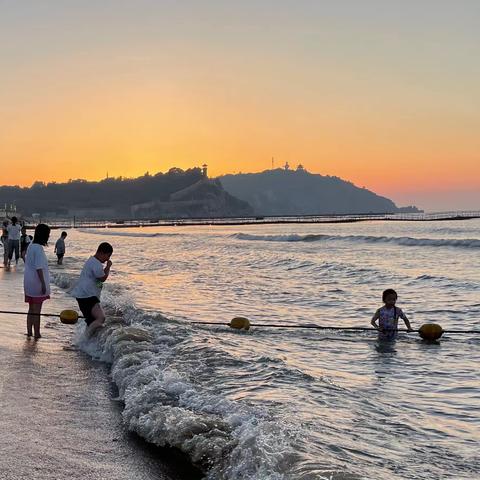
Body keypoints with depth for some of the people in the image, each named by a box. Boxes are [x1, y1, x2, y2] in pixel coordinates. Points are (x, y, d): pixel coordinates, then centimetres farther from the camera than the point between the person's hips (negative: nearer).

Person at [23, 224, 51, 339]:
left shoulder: (31, 246, 9)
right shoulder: (39, 248, -18)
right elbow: (39, 268, -21)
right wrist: (43, 284, -18)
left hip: (29, 283, 9)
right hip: (37, 283, -9)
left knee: (31, 309, 16)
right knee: (36, 310, -1)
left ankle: (29, 332, 22)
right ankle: (37, 334, 5)